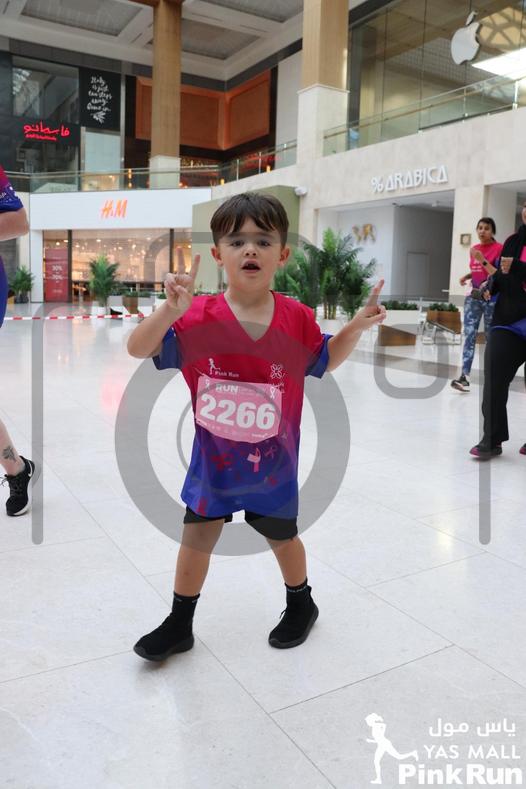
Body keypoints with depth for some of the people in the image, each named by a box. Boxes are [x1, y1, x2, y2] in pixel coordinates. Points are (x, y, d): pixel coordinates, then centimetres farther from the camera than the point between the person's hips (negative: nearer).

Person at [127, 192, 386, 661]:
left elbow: (326, 361, 6)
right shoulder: (199, 317, -15)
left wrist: (357, 326, -9)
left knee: (281, 536, 21)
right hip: (213, 459, 0)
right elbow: (138, 349, -17)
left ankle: (301, 604, 51)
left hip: (273, 461, 0)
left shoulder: (297, 318, -11)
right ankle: (179, 626, 38)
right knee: (196, 537, 14)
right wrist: (171, 310, -33)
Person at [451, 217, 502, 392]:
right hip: (473, 296, 5)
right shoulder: (474, 249, 11)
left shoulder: (499, 248, -8)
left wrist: (482, 260, -24)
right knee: (469, 335, -8)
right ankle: (464, 376, -14)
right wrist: (467, 276, 5)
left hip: (492, 298, -5)